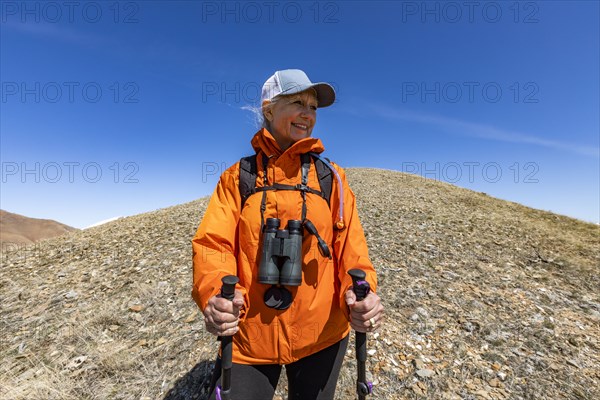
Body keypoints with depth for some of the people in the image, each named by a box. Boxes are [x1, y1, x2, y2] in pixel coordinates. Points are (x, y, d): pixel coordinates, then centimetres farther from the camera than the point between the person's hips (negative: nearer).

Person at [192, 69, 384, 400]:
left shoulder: (331, 177, 1)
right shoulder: (237, 177, 0)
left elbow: (349, 244, -5)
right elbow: (213, 243, -8)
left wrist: (360, 295, -23)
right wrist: (215, 297, -26)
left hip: (321, 336, 2)